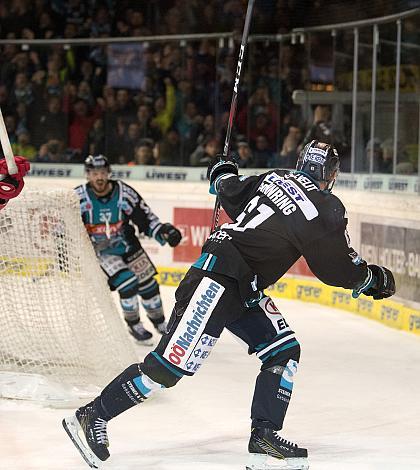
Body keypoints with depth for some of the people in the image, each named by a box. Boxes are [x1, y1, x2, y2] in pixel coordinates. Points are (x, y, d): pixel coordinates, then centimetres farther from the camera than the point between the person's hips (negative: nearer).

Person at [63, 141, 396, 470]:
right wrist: (375, 279, 15)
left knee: (285, 351, 7)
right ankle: (92, 417, -4)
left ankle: (264, 435, 4)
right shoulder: (326, 210, -10)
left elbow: (231, 194, 20)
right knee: (172, 364, -10)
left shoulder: (274, 178, 10)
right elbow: (337, 268, -2)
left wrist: (223, 173, 42)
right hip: (217, 280, -10)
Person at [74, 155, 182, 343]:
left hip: (127, 245, 3)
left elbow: (145, 217, -7)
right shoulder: (79, 197, -19)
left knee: (148, 283, 9)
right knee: (127, 283, -19)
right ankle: (134, 325, 4)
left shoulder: (124, 192, -15)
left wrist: (163, 231, -20)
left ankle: (159, 322, 33)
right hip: (99, 250, -3)